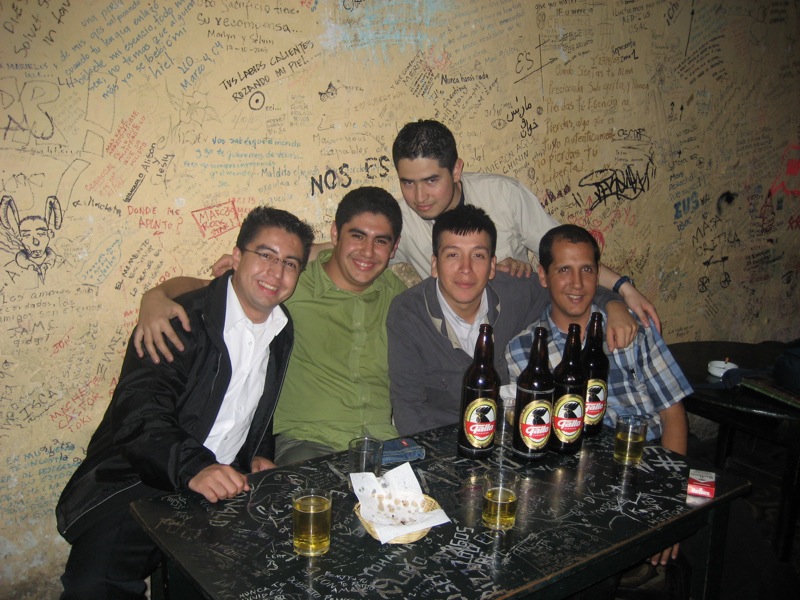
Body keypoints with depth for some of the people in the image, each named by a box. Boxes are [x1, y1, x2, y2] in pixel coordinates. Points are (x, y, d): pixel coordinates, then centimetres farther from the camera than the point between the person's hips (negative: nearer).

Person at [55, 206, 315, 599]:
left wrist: (260, 456, 6)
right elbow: (142, 410, -20)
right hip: (139, 484, -5)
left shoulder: (284, 332, 12)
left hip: (224, 488, 6)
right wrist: (193, 468, -36)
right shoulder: (182, 321, -7)